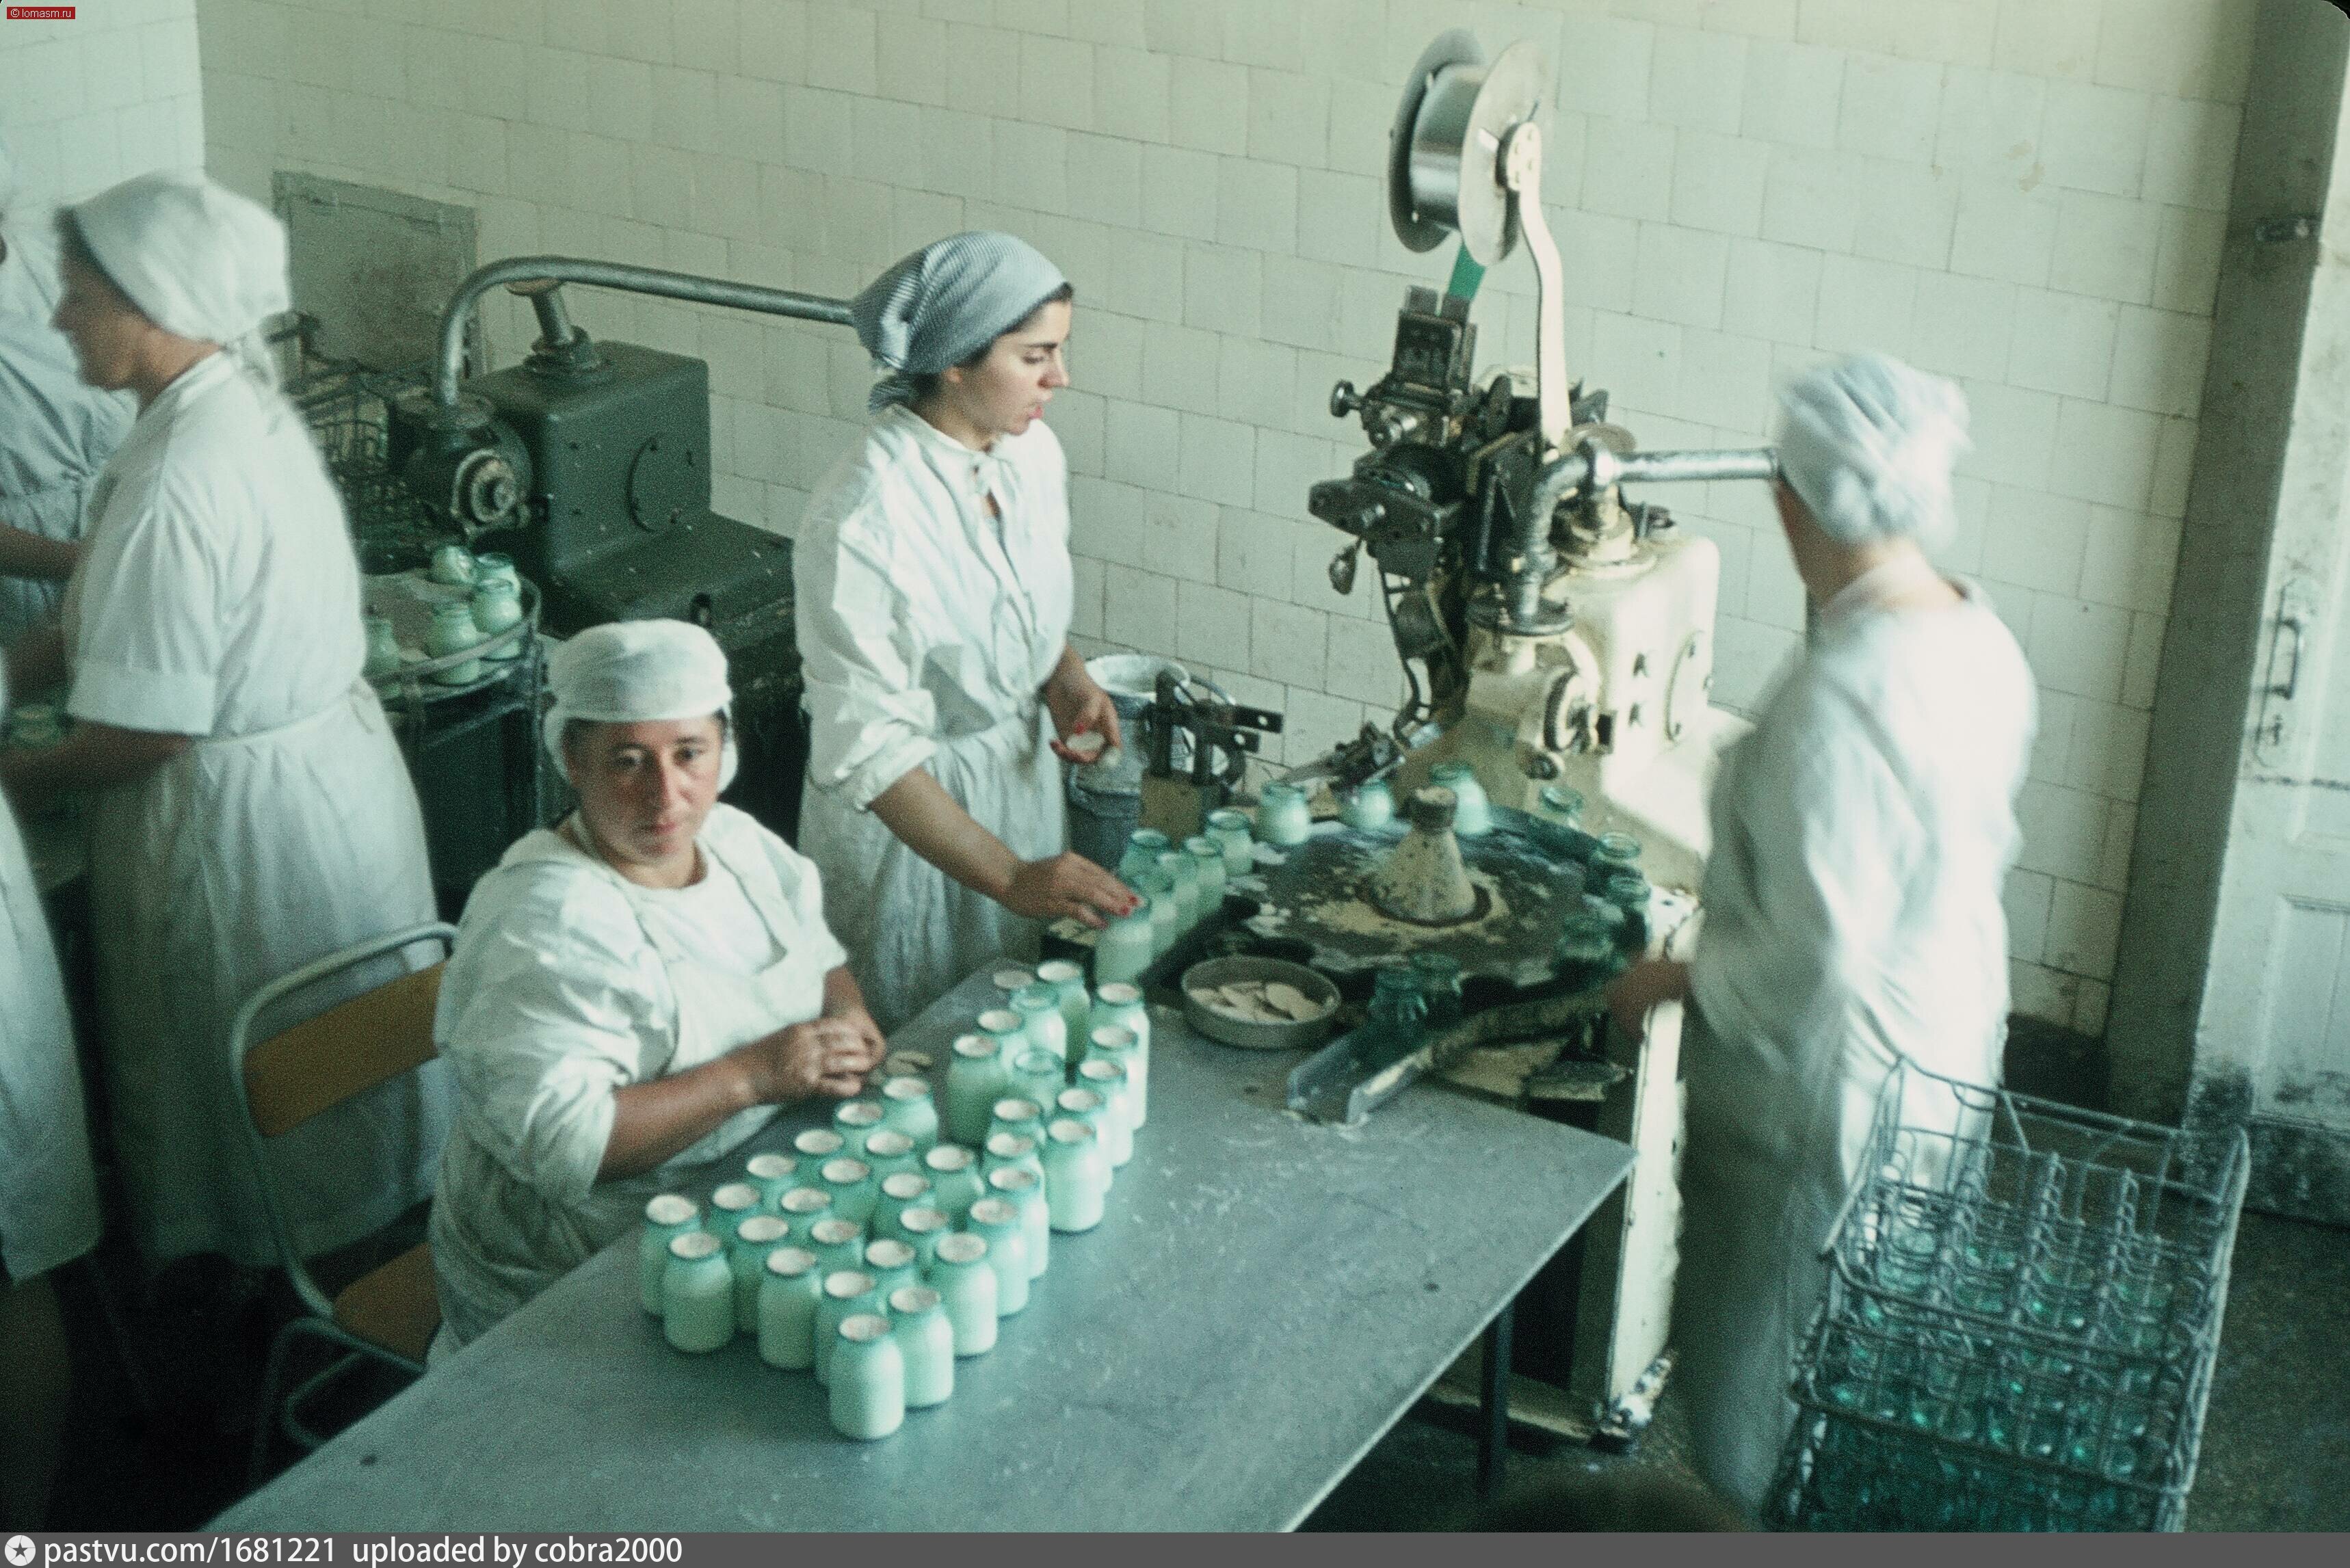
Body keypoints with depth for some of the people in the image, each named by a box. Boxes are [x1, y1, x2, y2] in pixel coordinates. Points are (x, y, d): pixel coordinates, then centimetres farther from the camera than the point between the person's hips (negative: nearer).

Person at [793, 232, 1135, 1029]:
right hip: (905, 815, -7)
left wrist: (1066, 678, -8)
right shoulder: (862, 520, -29)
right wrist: (1009, 875, -31)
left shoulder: (1030, 450, -6)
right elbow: (868, 748, -26)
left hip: (1023, 775, 7)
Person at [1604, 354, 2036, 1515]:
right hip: (1947, 1051, 9)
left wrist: (1676, 981, -13)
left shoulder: (1838, 700, -31)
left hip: (1826, 1096, -9)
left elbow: (1812, 963, -31)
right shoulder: (1983, 644, -3)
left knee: (1750, 1395, 10)